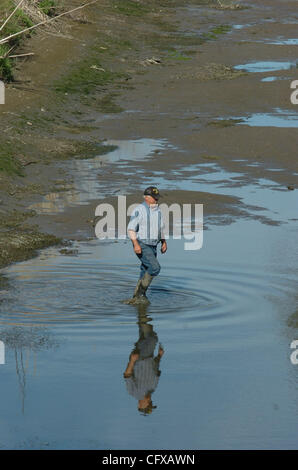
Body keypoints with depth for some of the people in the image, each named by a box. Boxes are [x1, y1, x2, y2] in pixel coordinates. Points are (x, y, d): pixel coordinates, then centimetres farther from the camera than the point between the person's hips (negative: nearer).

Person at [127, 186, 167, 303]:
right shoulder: (139, 210, -12)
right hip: (141, 246, -7)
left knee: (145, 274, 7)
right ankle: (141, 292, -8)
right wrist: (136, 244, -24)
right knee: (155, 267, -20)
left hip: (152, 247, 7)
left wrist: (164, 242, 11)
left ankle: (137, 298, 14)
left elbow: (160, 229, 23)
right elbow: (131, 229, -14)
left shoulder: (157, 211, 11)